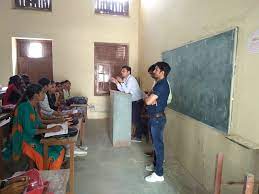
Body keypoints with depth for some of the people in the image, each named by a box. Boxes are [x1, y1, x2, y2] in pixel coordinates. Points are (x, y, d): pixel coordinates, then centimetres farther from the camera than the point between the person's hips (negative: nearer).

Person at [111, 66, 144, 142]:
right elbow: (122, 90, 4)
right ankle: (137, 134, 31)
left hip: (138, 101, -9)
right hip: (133, 101, 9)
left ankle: (138, 137, 10)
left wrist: (121, 82, -26)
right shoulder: (125, 79, 8)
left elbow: (126, 91, -28)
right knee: (133, 118, 15)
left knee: (135, 118, -4)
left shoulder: (131, 79, -20)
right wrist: (116, 82, -6)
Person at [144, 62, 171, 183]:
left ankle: (159, 174, 10)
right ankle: (156, 164, 37)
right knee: (155, 143, 20)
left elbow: (148, 101, -24)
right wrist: (150, 98, -11)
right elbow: (149, 98, 12)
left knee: (158, 144, -1)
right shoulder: (159, 84, 13)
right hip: (153, 117, 10)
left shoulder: (162, 85, -20)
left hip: (157, 118, -10)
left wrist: (147, 98, -2)